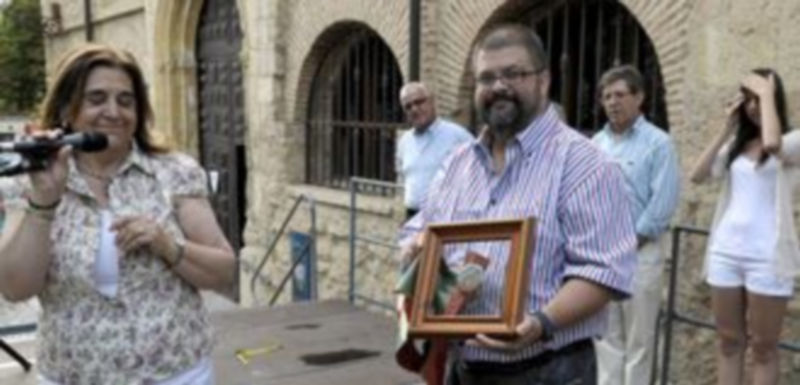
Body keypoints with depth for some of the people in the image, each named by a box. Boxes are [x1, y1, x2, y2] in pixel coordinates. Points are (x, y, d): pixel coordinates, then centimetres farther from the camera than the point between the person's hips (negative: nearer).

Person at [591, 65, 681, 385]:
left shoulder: (658, 143, -6)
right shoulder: (596, 143, 11)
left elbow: (664, 201, -13)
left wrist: (631, 241, -14)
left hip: (638, 253, -5)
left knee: (638, 336, 5)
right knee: (605, 333, 13)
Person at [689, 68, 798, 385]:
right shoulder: (736, 145, 12)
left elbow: (772, 144, -27)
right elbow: (697, 176, 1)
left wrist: (767, 94, -14)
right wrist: (726, 129, 0)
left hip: (766, 256, -5)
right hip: (725, 251, 5)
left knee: (763, 346, 5)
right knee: (728, 341, 12)